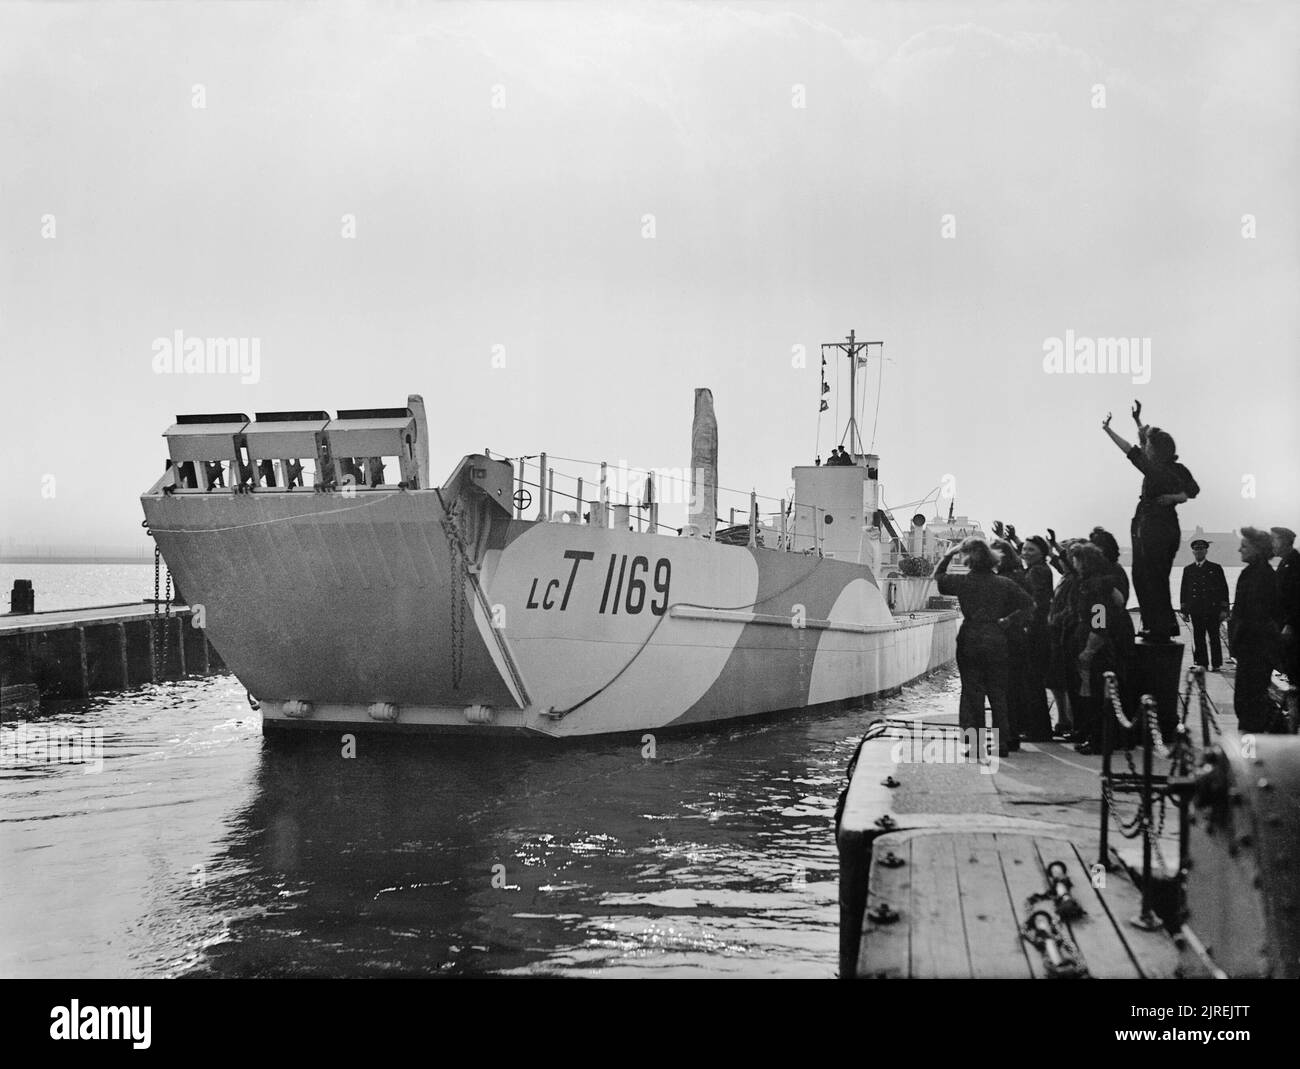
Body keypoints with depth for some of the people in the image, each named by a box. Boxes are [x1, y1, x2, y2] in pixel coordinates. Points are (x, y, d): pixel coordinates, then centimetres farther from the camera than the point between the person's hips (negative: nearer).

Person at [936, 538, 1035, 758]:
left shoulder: (962, 582, -4)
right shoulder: (1003, 583, -2)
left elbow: (938, 577, 12)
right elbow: (1028, 604, -5)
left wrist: (949, 554, 12)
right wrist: (1007, 621, -2)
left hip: (969, 641, -1)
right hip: (996, 641, 1)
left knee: (971, 690, 8)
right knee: (998, 692, 8)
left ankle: (970, 726, -9)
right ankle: (1002, 742, 10)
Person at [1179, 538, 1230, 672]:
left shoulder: (1215, 569, 5)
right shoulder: (1188, 569, 13)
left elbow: (1224, 589, 4)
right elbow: (1184, 591, 14)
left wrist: (1223, 609, -2)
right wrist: (1184, 610, 7)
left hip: (1212, 609, -2)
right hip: (1195, 610, 2)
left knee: (1214, 637, 0)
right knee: (1198, 638, 1)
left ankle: (1216, 664, 6)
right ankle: (1201, 663, 8)